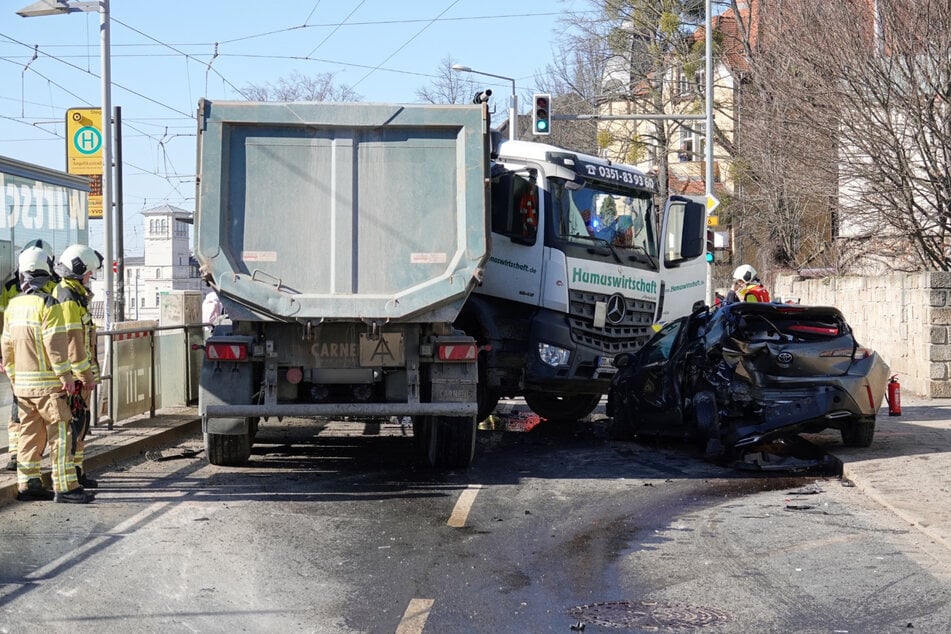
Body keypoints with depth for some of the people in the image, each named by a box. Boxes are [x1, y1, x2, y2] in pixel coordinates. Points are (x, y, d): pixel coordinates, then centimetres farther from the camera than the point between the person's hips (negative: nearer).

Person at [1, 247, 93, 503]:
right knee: (59, 434, -3)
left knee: (30, 434, 13)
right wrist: (66, 376, -13)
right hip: (47, 382, -7)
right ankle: (65, 487, -5)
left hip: (22, 383, 7)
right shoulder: (48, 304, -13)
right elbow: (55, 344, -17)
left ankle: (27, 485, 15)